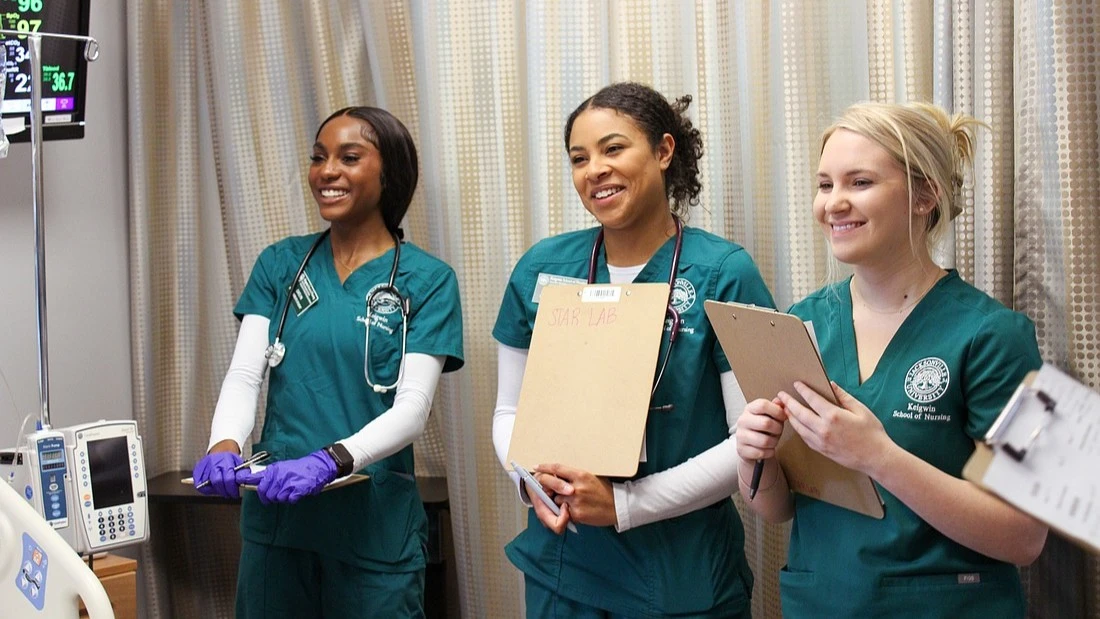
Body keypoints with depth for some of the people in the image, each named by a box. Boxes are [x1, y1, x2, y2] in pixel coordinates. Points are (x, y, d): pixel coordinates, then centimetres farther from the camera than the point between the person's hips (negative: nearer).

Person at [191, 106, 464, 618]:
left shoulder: (426, 280, -4)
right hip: (274, 514, 3)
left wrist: (330, 460, -29)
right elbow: (244, 374, -1)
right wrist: (225, 445, -22)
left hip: (374, 525, -3)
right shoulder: (279, 264, 7)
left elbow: (412, 410, -12)